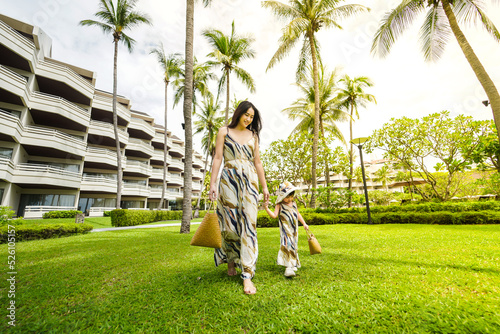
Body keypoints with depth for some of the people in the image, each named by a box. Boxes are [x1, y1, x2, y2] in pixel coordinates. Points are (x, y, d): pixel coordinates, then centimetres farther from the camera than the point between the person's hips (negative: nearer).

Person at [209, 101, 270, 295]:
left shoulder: (253, 135, 14)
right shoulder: (224, 132, 8)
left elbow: (257, 162, 13)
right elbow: (218, 158, 1)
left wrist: (264, 186, 9)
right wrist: (212, 183, -8)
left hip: (250, 181, 2)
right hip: (229, 180, -1)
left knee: (248, 224, -7)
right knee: (229, 224, 3)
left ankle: (247, 275, -1)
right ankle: (230, 260, 33)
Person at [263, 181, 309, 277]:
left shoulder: (293, 203, 9)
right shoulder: (280, 205, -8)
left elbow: (298, 214, 21)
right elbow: (274, 215, -16)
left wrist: (304, 224, 23)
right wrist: (267, 209, -30)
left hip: (294, 230, 6)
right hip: (285, 230, -5)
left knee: (294, 246, 12)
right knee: (287, 245, -18)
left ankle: (293, 264, 28)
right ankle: (289, 267, -18)